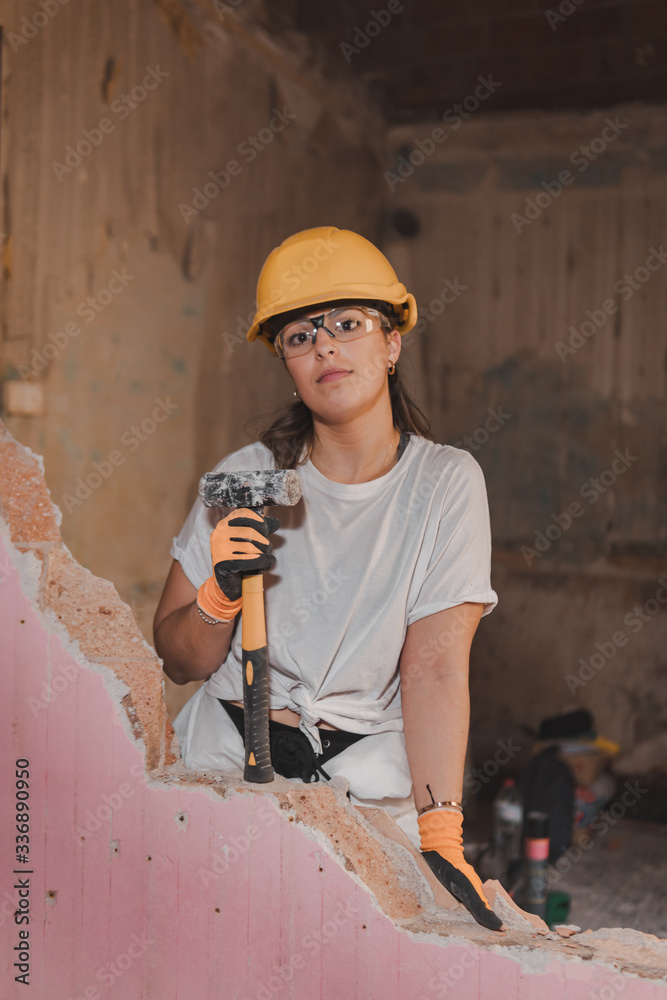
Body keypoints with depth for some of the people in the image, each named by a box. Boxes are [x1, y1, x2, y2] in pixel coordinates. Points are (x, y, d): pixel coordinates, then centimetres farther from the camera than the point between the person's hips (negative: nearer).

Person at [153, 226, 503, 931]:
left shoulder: (445, 482, -3)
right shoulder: (246, 476, 1)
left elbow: (435, 665, -12)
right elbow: (178, 662, 3)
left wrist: (440, 837, -22)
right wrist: (220, 596, -18)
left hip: (372, 787, -1)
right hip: (226, 763, 1)